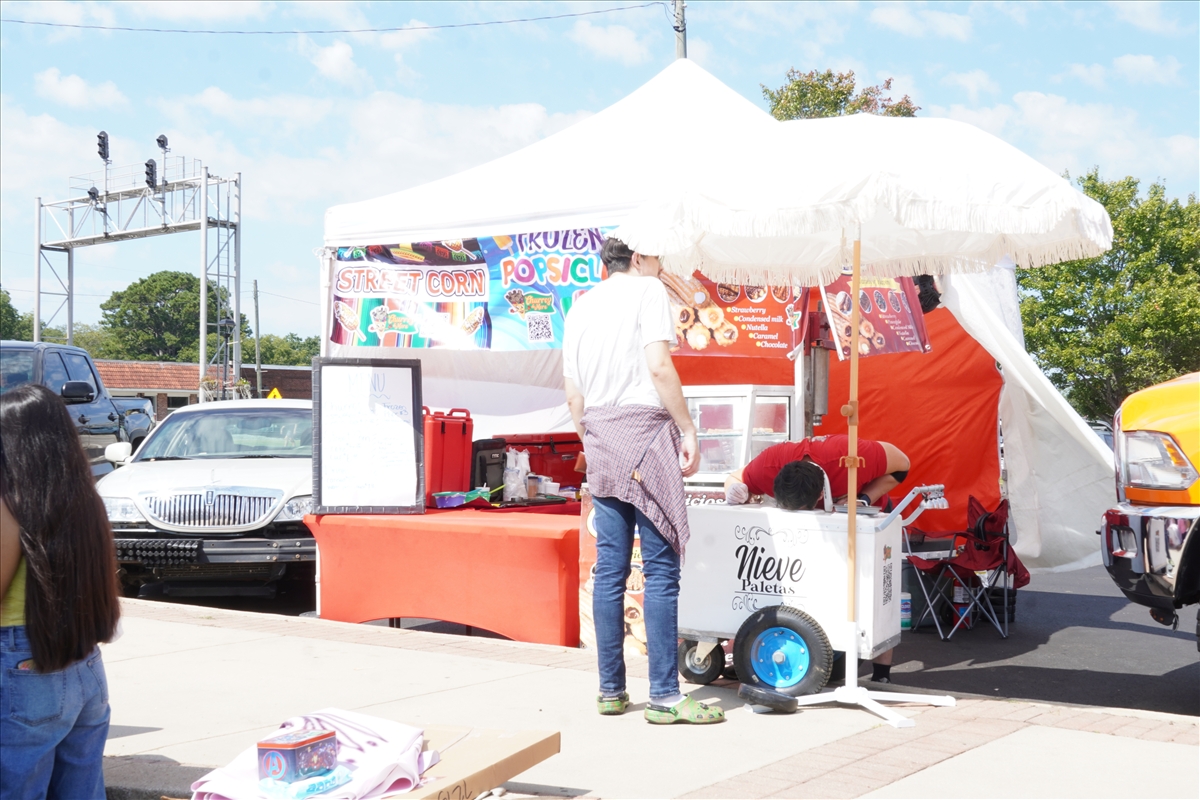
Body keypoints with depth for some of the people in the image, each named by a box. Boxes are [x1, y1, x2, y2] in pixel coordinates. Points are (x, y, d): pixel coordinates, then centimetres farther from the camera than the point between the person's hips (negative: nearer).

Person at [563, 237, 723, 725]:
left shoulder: (581, 305, 18)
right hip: (645, 428, -6)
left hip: (600, 437, 7)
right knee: (661, 569, -5)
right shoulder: (647, 290, 0)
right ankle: (664, 696, -6)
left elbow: (573, 395, 16)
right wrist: (688, 430, -8)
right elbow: (659, 367, -12)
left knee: (609, 569, 8)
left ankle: (610, 690, 11)